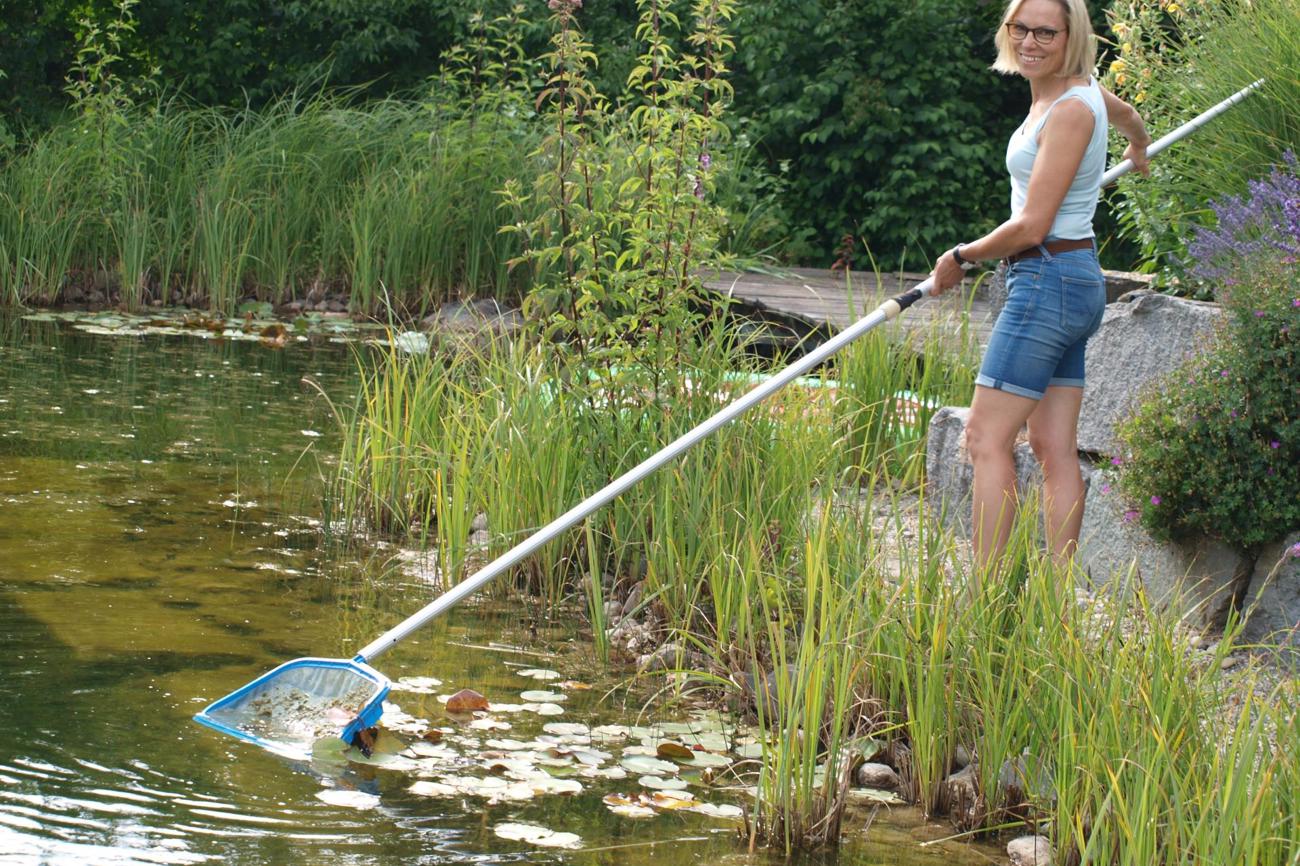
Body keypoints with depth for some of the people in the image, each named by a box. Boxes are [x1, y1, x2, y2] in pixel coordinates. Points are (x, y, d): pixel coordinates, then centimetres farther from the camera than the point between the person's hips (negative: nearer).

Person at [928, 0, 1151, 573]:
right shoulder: (1082, 90, 12)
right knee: (1055, 449, 6)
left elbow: (1031, 226, -19)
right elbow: (1128, 118, 38)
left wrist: (960, 257, -4)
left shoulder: (1071, 110, -16)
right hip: (1074, 282, 10)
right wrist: (1138, 149, 62)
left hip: (1049, 280, -10)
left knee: (987, 438, -13)